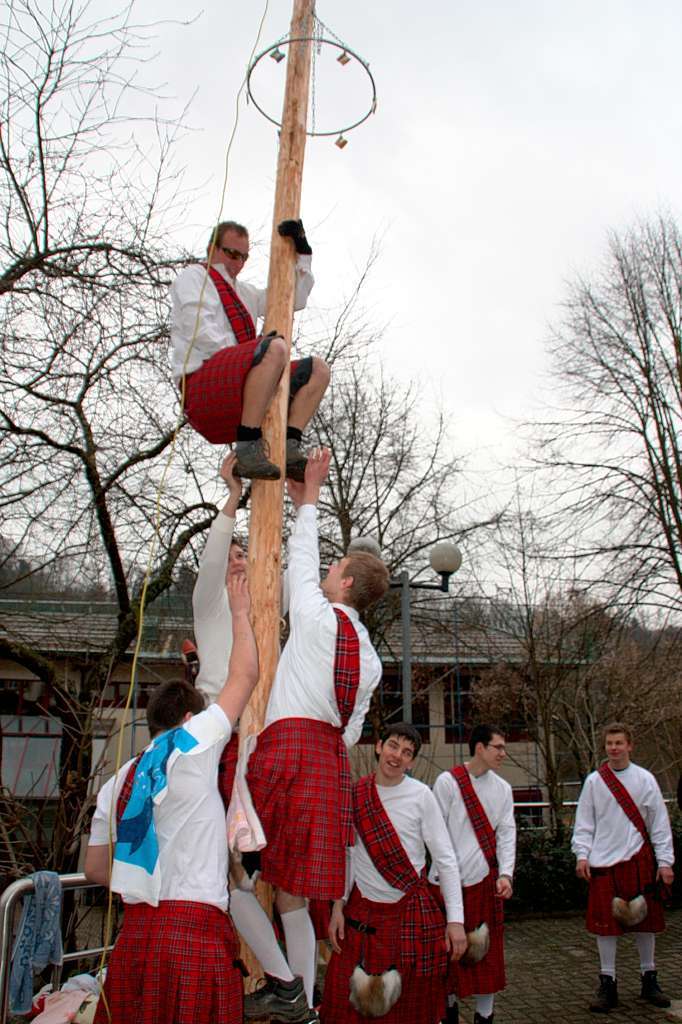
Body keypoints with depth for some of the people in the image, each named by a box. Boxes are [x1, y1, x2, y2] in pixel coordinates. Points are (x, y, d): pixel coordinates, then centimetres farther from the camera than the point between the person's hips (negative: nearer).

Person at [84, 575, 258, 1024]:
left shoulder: (118, 781, 14)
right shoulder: (191, 747, -3)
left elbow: (94, 867, 18)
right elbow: (246, 674, 0)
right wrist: (240, 612, 13)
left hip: (135, 933, 6)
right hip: (195, 933, -6)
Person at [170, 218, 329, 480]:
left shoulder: (243, 292, 33)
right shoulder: (192, 276, 11)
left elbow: (295, 300, 35)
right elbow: (200, 330, -7)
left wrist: (301, 252, 27)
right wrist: (243, 356, -16)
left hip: (238, 393, 8)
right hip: (202, 384, -8)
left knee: (318, 369, 1)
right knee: (275, 348, -33)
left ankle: (290, 449, -17)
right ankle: (248, 448, -36)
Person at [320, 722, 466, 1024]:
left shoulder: (420, 796, -9)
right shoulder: (354, 795, -3)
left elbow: (445, 858, -7)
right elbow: (346, 854, 4)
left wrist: (455, 919, -12)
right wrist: (337, 907, 1)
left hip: (412, 909, -1)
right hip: (362, 908, 2)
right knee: (347, 998, 6)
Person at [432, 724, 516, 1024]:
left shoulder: (502, 788, 8)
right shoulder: (447, 781, -6)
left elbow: (506, 833, 5)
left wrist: (505, 873, -8)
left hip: (486, 877, 3)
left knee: (488, 947, 8)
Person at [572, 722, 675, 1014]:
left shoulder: (645, 779, 2)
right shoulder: (594, 781, 2)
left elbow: (659, 822, 4)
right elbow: (584, 822, 5)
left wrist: (665, 861, 0)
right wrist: (582, 854, -4)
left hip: (639, 859, 0)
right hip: (604, 860, 0)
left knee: (645, 919, 10)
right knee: (605, 923, 3)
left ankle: (649, 979, 28)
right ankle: (607, 984, 16)